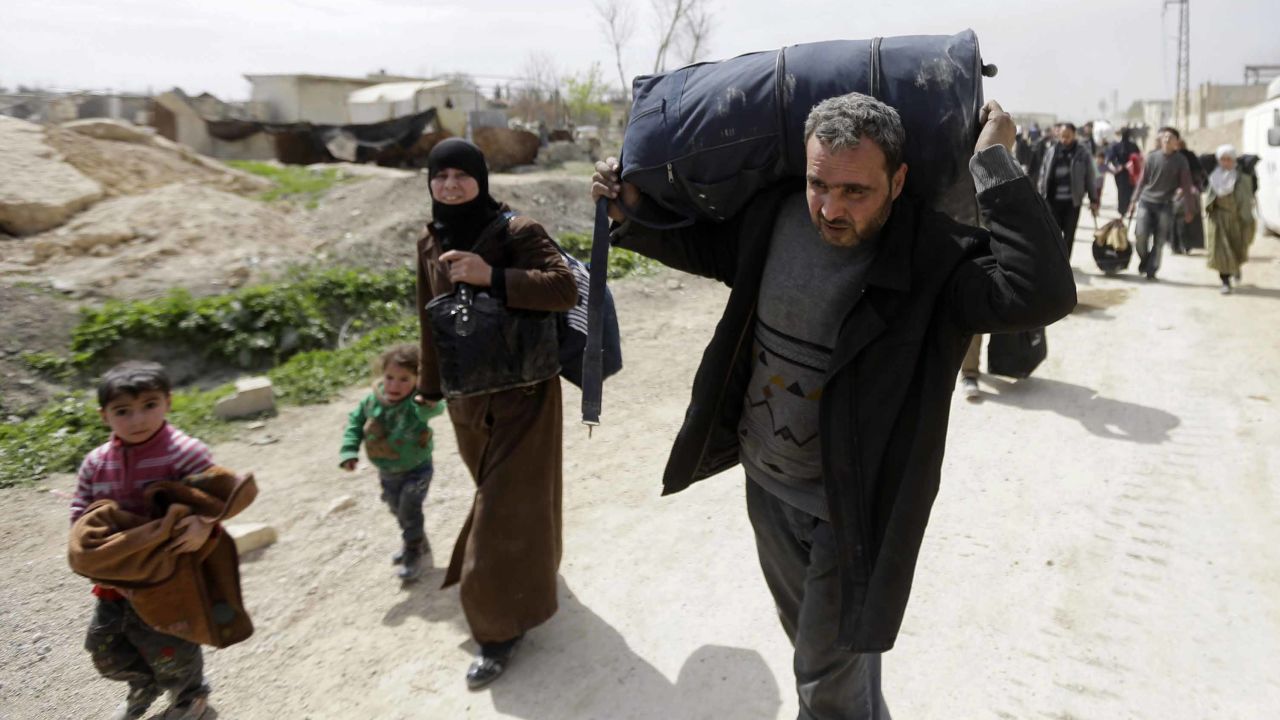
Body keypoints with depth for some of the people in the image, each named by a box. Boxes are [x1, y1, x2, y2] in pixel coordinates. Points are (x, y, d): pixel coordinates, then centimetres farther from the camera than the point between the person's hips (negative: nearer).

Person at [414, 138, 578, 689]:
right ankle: (522, 589, 44)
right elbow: (431, 320, 13)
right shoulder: (431, 244, 4)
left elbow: (566, 289, -25)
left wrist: (492, 277, -33)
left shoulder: (517, 233, -14)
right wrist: (430, 385, 20)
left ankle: (503, 625, 15)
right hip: (468, 397, 6)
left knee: (511, 504, 0)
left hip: (522, 393, -5)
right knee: (496, 495, 19)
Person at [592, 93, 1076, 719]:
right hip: (765, 484, 6)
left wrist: (996, 162, -33)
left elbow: (1043, 293, -41)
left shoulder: (933, 257, -24)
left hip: (850, 509, -6)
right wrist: (634, 215, 0)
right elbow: (707, 246, 12)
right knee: (807, 638, 30)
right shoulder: (774, 215, -8)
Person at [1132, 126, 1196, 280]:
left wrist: (1188, 209, 1)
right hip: (1146, 201, 1)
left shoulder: (1180, 160, -1)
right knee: (1141, 235, -10)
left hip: (1165, 205, 0)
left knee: (1159, 241, 0)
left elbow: (1185, 185, 1)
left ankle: (1151, 270, 10)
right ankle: (1144, 260, 17)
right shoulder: (1151, 156, 2)